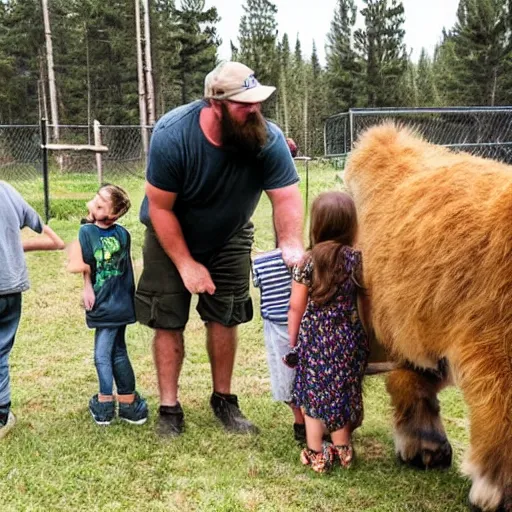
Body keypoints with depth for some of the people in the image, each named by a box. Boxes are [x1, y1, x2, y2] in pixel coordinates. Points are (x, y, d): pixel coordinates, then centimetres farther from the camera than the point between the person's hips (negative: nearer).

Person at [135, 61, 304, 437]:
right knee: (169, 322, -2)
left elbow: (287, 197, -28)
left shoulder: (268, 139, -26)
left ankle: (224, 400, 22)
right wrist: (186, 264, -23)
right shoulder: (172, 135, -31)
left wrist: (291, 245, -48)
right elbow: (160, 207, -24)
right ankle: (169, 407, 11)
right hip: (172, 238, -2)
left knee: (224, 319, 4)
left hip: (229, 239, 2)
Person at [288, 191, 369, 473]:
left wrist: (293, 341, 4)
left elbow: (296, 306, -7)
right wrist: (364, 338, 15)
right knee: (342, 393, 17)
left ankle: (315, 454, 20)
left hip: (313, 337, -2)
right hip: (347, 338, 2)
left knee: (313, 395, 12)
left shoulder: (307, 261, -11)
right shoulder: (357, 260, -7)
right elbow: (364, 304, -1)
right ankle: (342, 450, 29)